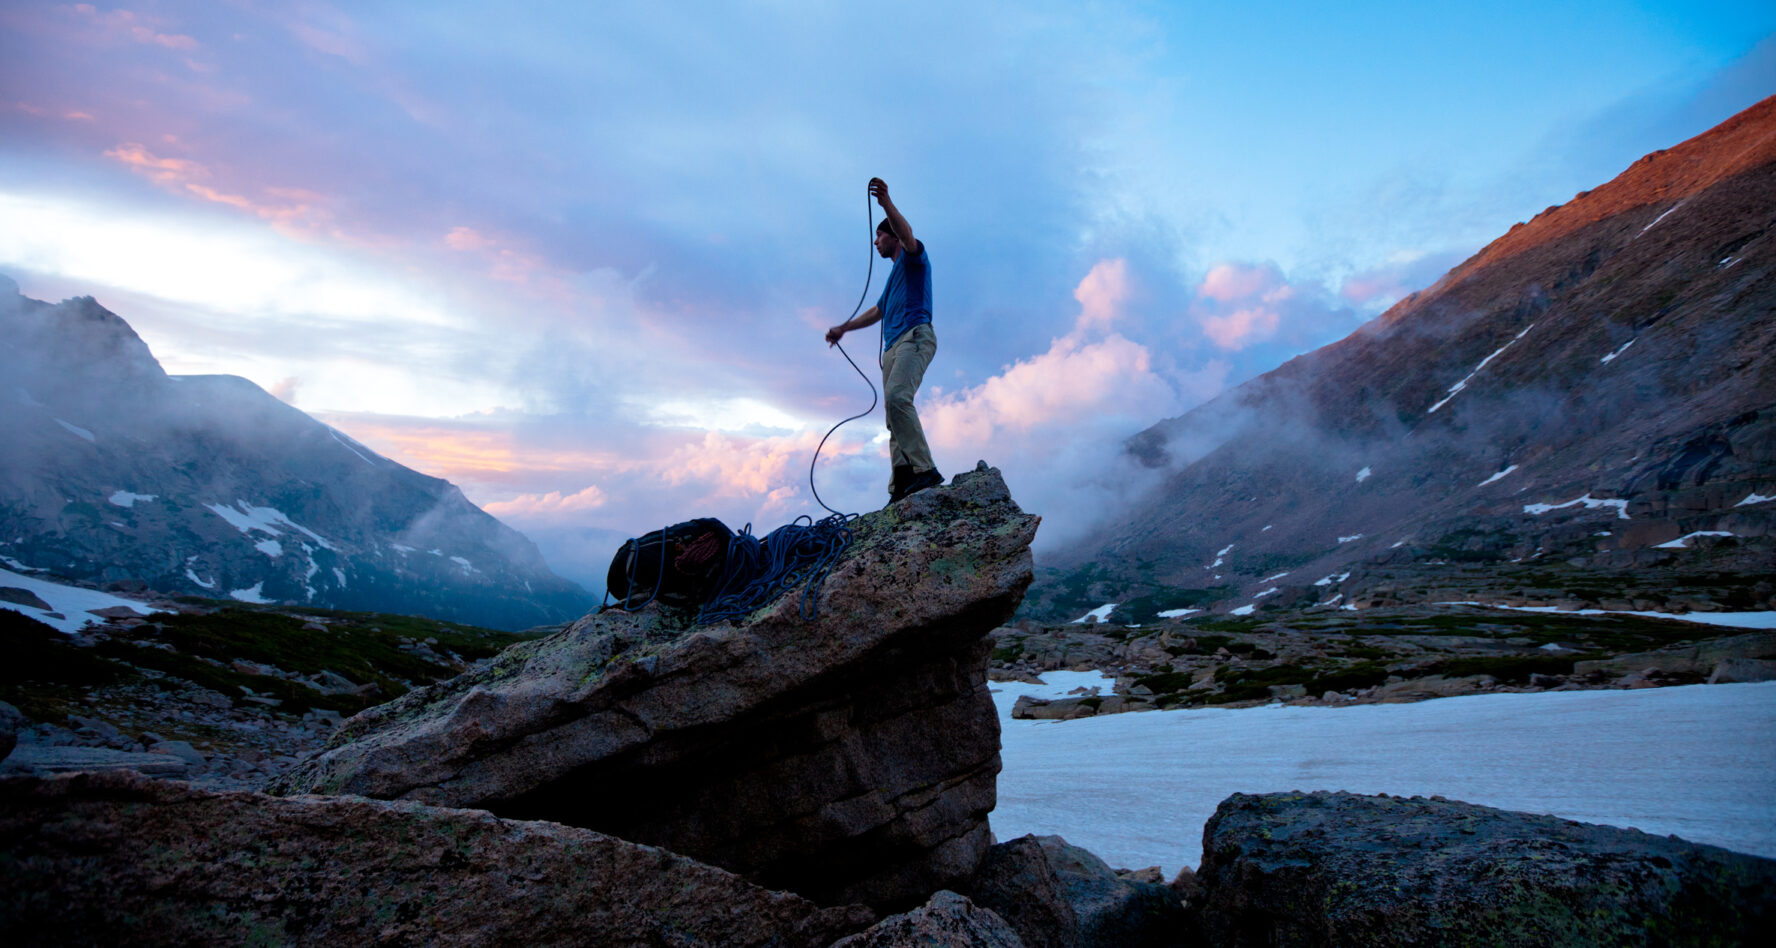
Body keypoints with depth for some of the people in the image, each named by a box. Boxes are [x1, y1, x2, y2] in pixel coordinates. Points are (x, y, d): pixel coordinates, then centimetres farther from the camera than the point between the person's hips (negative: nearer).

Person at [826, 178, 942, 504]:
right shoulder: (895, 273, 34)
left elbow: (907, 235, -14)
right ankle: (901, 486, -14)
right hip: (893, 346, 9)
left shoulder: (913, 258, 10)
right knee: (894, 405, -5)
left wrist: (886, 203, -25)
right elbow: (877, 311, 44)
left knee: (897, 396, -30)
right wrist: (843, 328, 49)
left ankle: (925, 470, -36)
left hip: (915, 336, -9)